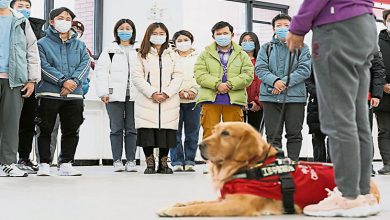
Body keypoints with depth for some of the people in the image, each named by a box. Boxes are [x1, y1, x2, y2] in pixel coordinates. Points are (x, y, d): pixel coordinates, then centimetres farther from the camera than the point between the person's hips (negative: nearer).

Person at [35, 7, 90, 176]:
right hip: (49, 94, -3)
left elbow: (85, 64, 3)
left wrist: (74, 81, -14)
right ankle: (44, 165, 8)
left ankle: (66, 165, 12)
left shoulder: (79, 45, 16)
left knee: (71, 131, 4)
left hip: (74, 95, 3)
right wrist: (62, 81, -18)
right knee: (46, 131, 1)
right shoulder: (43, 44, 5)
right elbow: (44, 66, -8)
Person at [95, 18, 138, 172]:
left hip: (133, 95, 1)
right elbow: (102, 73, 2)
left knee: (131, 129, 2)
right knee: (116, 129, 0)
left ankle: (131, 161, 7)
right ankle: (117, 161, 6)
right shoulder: (109, 51, 8)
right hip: (115, 95, -1)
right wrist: (103, 93, -8)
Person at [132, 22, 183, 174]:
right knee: (147, 133, -6)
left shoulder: (172, 55, 15)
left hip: (169, 101, 1)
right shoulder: (142, 55, 9)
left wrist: (166, 93, -8)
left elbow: (178, 76, 6)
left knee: (166, 132, -1)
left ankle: (163, 163, 11)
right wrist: (152, 93, -11)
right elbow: (137, 78, 0)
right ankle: (150, 164, 5)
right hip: (147, 101, -1)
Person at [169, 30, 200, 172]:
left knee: (192, 133, 1)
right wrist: (180, 91, -9)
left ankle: (189, 161, 7)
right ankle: (177, 162, 1)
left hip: (194, 99, 1)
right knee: (175, 132, -4)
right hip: (175, 98, 0)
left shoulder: (198, 58, 13)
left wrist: (193, 91, -9)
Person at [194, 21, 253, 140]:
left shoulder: (242, 55, 15)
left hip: (234, 100, 1)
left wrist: (230, 84, -13)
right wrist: (217, 84, -15)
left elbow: (248, 75, 1)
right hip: (210, 100, -1)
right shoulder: (205, 54, 13)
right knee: (209, 136, -3)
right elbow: (199, 75, 0)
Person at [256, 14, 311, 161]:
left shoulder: (301, 48, 8)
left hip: (295, 96, -1)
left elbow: (305, 70, -4)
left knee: (294, 134, 3)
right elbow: (260, 69, 1)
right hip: (270, 97, 1)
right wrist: (275, 81, -18)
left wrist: (285, 82, -15)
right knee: (273, 135, 2)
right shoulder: (266, 48, 13)